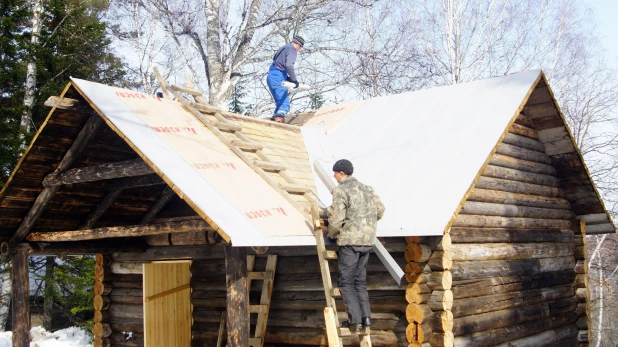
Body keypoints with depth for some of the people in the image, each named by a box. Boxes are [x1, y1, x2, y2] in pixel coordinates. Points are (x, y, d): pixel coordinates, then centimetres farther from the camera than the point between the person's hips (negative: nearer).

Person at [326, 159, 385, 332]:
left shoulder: (340, 191, -10)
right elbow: (380, 209, 11)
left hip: (350, 240, -7)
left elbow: (337, 219, -15)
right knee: (359, 280, 16)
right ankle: (366, 316, 10)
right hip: (367, 241, 7)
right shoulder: (366, 188, 12)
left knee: (346, 281, 2)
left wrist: (332, 234, 3)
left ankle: (355, 320, -2)